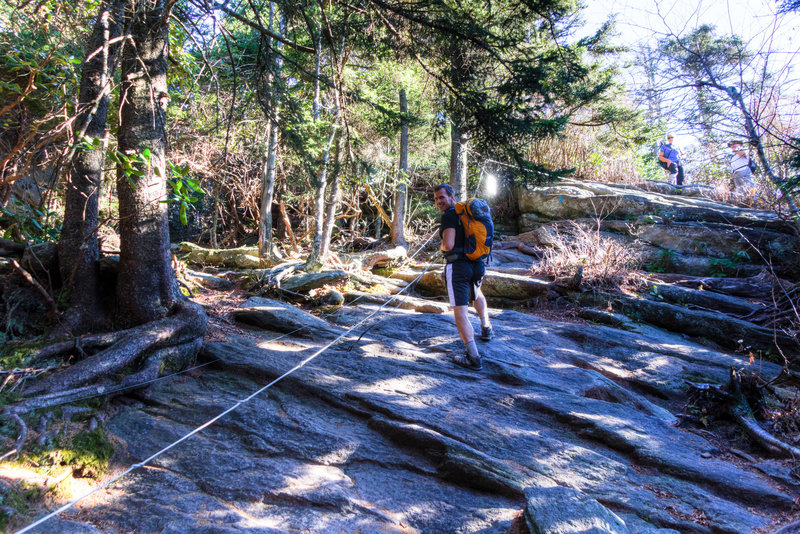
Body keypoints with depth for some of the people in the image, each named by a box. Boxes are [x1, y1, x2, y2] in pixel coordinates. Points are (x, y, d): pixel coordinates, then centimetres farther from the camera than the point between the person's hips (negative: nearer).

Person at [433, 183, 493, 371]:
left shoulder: (449, 215, -11)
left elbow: (448, 244, -21)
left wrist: (441, 248, -1)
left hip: (457, 267, -8)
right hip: (475, 264, 9)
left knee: (460, 312, -9)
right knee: (476, 292, 38)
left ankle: (473, 357, -14)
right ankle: (486, 328, 50)